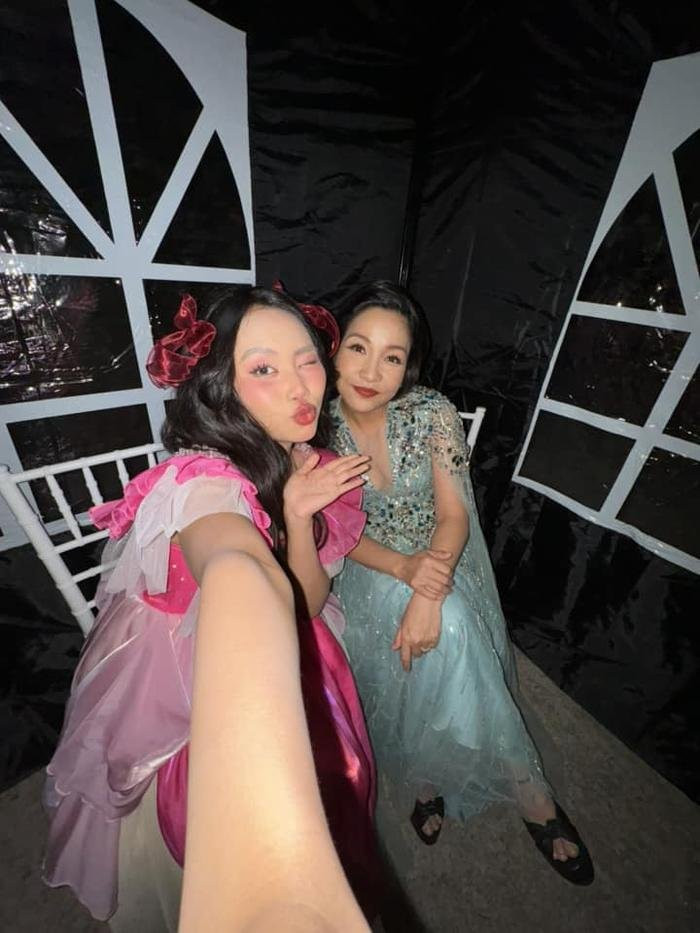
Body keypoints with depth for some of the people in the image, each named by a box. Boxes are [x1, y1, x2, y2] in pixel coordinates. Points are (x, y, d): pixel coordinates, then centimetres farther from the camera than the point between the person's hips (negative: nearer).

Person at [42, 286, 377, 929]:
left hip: (281, 666, 6)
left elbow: (305, 606, -15)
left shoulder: (306, 463, -12)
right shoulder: (205, 481, -34)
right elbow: (241, 581, -57)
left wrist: (297, 513, -31)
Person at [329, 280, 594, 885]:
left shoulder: (433, 414, -13)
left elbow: (453, 515, -13)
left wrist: (430, 596, -29)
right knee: (448, 636, -26)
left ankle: (426, 779, 4)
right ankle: (531, 793, 2)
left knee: (445, 630, -28)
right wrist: (403, 570, -25)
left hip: (440, 563, 1)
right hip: (368, 570, 0)